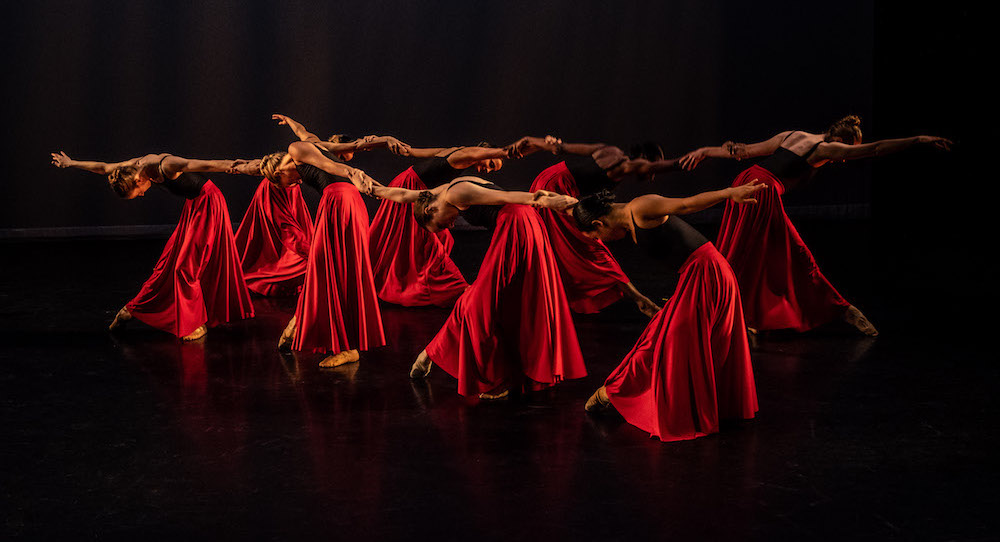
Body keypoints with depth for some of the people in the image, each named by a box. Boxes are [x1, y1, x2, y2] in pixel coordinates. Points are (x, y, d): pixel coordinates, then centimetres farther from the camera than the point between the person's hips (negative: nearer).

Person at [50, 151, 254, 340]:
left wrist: (229, 165, -57)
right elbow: (103, 168, 11)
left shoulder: (166, 166, -28)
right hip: (192, 204, 8)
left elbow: (196, 164, -42)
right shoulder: (137, 164, -3)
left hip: (208, 203, -8)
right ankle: (133, 309, 25)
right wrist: (70, 163, 24)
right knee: (167, 261, 14)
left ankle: (198, 323, -1)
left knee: (186, 266, -10)